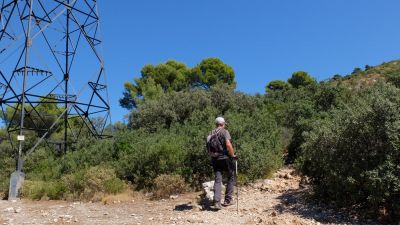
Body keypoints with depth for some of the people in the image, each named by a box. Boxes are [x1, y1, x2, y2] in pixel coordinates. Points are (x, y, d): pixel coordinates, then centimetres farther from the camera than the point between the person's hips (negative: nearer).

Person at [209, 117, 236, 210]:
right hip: (225, 158, -5)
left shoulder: (211, 133, 9)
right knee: (231, 178, 13)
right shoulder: (224, 132, -9)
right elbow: (228, 145, -21)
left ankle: (216, 202, -2)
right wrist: (233, 155, -10)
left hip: (215, 159, 5)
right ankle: (228, 200, 15)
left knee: (217, 180, 7)